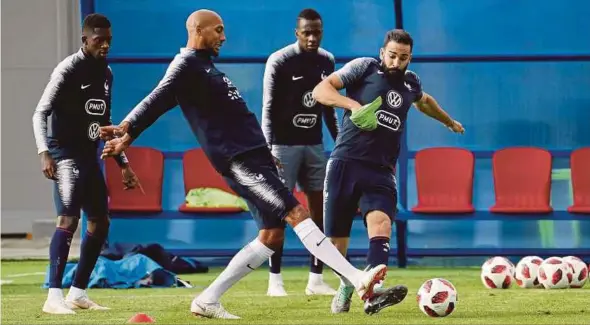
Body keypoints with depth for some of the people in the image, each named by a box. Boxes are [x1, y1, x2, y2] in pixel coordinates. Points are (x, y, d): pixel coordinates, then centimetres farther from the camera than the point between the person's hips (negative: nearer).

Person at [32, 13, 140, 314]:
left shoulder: (106, 73, 12)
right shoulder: (68, 70, -12)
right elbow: (40, 113, -18)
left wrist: (123, 163, 20)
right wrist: (44, 152, -32)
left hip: (89, 155, 8)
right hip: (66, 153, -8)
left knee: (100, 223, 10)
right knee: (68, 219, -21)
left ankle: (77, 293, 18)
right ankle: (54, 297, -25)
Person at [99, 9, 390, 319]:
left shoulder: (204, 66, 22)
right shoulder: (186, 66, -6)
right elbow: (158, 101, -19)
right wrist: (127, 130, -32)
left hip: (253, 153, 10)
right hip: (238, 159, -10)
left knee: (272, 235, 7)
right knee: (295, 213, -18)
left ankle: (208, 300, 9)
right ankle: (357, 279, -25)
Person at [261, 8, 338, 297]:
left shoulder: (326, 61, 6)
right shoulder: (279, 61, -11)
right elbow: (268, 108, -11)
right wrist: (268, 148, -19)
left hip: (314, 144, 6)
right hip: (285, 143, -6)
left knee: (321, 209, 2)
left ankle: (316, 279, 7)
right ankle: (275, 280, 0)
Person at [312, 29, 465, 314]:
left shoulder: (410, 82, 16)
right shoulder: (364, 68, 3)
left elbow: (424, 101, 41)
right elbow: (321, 90, -5)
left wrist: (449, 122, 58)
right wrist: (353, 105, -20)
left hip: (381, 170, 2)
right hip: (345, 163, -2)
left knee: (381, 222, -26)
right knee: (336, 239, 0)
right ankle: (345, 285, 30)